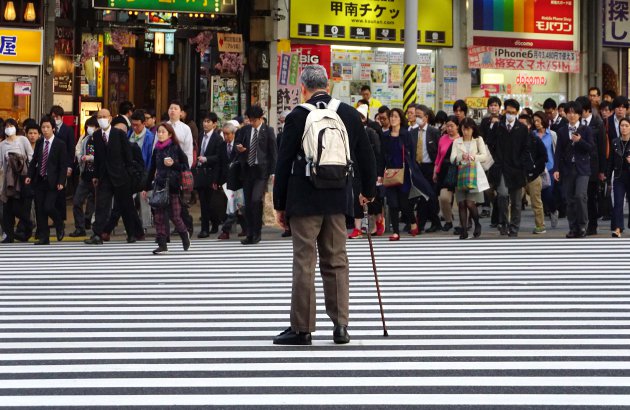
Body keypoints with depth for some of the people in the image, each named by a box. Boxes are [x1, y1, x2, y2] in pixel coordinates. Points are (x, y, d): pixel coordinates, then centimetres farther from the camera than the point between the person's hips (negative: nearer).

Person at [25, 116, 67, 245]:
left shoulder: (60, 144, -5)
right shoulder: (39, 143, 9)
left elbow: (63, 165, -6)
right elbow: (34, 160, 13)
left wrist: (61, 181, -14)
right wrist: (29, 175, 1)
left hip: (52, 182, -5)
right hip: (39, 181, 5)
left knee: (48, 207, -15)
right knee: (39, 210, 3)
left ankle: (60, 226, 13)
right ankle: (43, 237, 10)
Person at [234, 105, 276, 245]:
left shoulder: (268, 131, -3)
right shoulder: (245, 130, 7)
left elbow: (273, 152, -3)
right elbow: (237, 141, 21)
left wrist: (273, 172, -8)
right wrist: (239, 147, -5)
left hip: (261, 170, -5)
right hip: (247, 169, 5)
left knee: (256, 200, -17)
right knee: (248, 203, 7)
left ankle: (257, 233, -5)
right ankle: (250, 234, 15)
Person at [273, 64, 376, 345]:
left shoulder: (297, 117, -7)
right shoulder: (350, 114, 4)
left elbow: (284, 163, -4)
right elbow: (365, 155, 11)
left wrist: (280, 204, 4)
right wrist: (368, 190, 26)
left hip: (304, 200, -3)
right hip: (338, 198, 4)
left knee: (304, 262, 0)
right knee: (336, 261, 10)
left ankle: (302, 328, 3)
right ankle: (340, 325, 8)